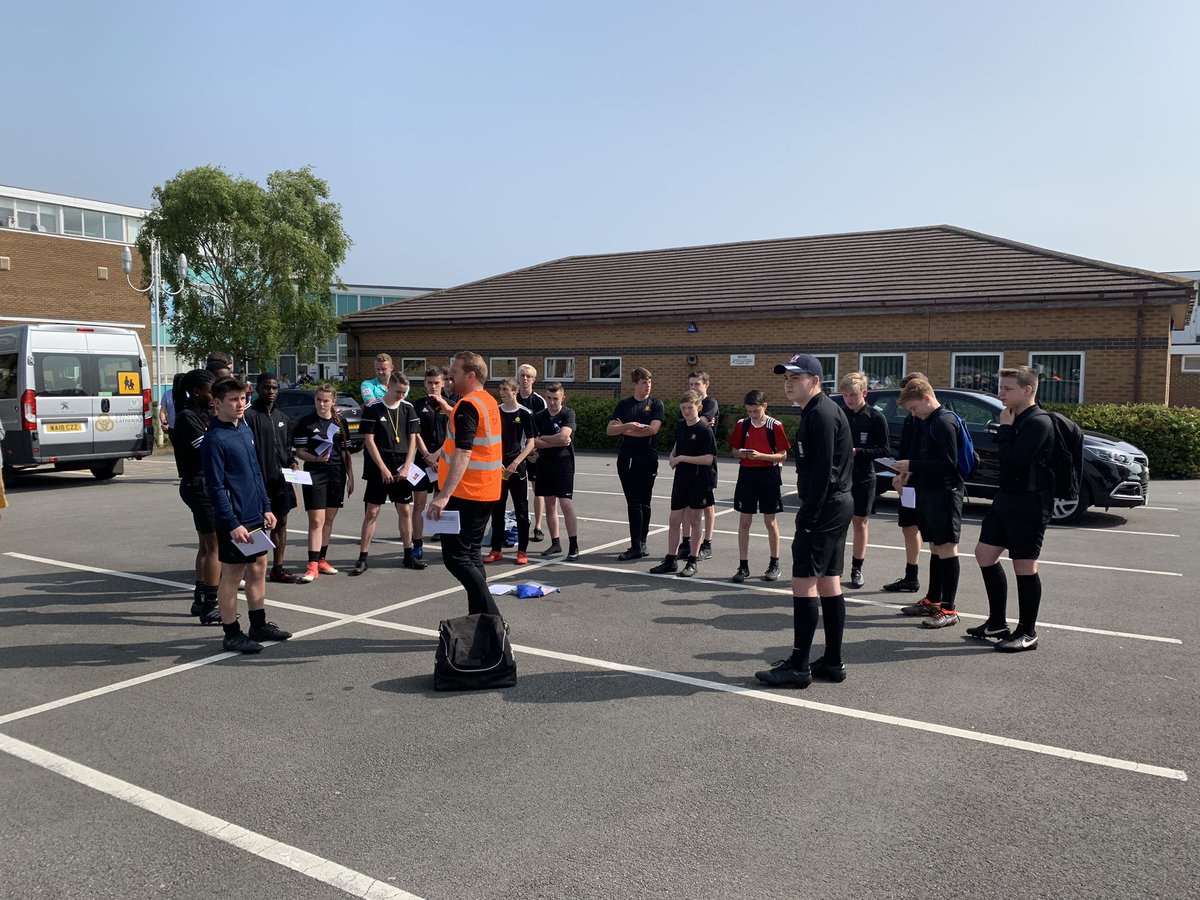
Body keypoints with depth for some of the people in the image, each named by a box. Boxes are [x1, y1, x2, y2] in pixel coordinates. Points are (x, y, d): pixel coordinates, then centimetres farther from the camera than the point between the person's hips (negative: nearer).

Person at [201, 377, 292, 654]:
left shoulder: (245, 429, 9)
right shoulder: (214, 439, -16)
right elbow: (215, 487, -18)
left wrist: (266, 507, 13)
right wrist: (233, 524, -20)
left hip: (255, 516, 8)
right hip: (234, 521, -8)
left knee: (259, 568, 16)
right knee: (233, 575, 2)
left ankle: (259, 625, 29)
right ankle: (232, 634, 14)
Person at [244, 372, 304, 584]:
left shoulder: (283, 418, 15)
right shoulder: (249, 415, -9)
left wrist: (292, 461, 5)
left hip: (280, 480, 8)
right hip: (258, 479, -7)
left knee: (281, 523, 12)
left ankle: (278, 570, 21)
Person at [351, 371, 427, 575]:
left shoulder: (408, 408, 6)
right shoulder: (373, 408, -4)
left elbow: (413, 439, 6)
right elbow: (369, 440, -7)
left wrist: (406, 467, -4)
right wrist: (383, 468, -12)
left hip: (402, 468, 4)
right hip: (378, 469, -3)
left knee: (405, 511, 7)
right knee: (371, 513, -2)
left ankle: (408, 556, 17)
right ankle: (362, 558, 4)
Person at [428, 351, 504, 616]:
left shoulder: (467, 405, -17)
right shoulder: (489, 402, 13)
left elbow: (462, 454, -27)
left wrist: (444, 495, -31)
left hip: (465, 494, -10)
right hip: (486, 492, 10)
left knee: (455, 557, -5)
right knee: (472, 555, 14)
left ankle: (491, 616, -8)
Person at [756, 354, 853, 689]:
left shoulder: (820, 414, -15)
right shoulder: (820, 411, 17)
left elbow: (822, 472, -22)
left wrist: (807, 518, -20)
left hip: (825, 508, -11)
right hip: (838, 505, 11)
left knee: (803, 582, -7)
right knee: (829, 583, 13)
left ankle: (799, 667, -1)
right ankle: (833, 662, 20)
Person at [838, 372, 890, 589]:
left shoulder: (876, 418, -5)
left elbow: (883, 450, -7)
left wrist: (857, 452, -18)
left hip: (863, 478, -2)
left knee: (860, 523, 8)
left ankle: (857, 569, 18)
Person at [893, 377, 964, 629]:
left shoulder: (945, 422, -14)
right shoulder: (929, 422, 15)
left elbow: (948, 463, -21)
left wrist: (913, 465, -17)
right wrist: (910, 474, 8)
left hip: (945, 493, -10)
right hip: (929, 492, 10)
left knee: (946, 547, -6)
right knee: (935, 547, 14)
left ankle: (948, 609, -2)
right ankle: (933, 600, 23)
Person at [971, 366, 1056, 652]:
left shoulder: (1038, 422, -16)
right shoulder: (1016, 420, 12)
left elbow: (1012, 461, -22)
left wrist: (1005, 428, -14)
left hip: (1030, 503, -10)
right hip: (1007, 498, 10)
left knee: (1025, 565, -2)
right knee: (985, 553, 12)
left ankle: (1027, 633, 11)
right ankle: (998, 622, 24)